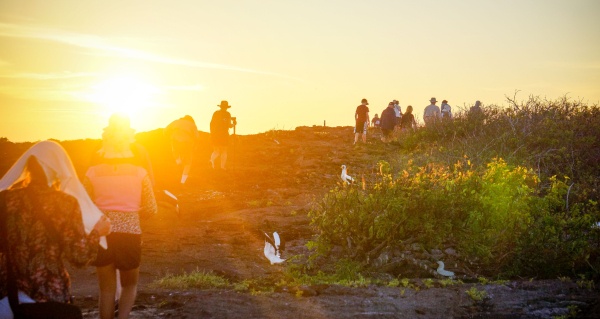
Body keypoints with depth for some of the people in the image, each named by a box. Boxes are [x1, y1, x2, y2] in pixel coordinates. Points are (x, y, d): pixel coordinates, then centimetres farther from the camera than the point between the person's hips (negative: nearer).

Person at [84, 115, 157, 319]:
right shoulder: (140, 173, -1)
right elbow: (151, 209, 2)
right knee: (129, 285, 19)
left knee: (107, 288, 14)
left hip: (101, 234, 0)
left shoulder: (93, 173, -1)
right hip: (130, 233, 0)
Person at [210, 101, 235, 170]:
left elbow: (211, 123, 4)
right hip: (224, 134, -3)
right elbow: (229, 125, -8)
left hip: (215, 134, 3)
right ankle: (222, 166, 0)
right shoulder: (227, 114, -4)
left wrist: (212, 132, 13)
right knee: (224, 151, 9)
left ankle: (212, 160, -20)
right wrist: (234, 124, 13)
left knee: (216, 151, 11)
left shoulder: (215, 113, 7)